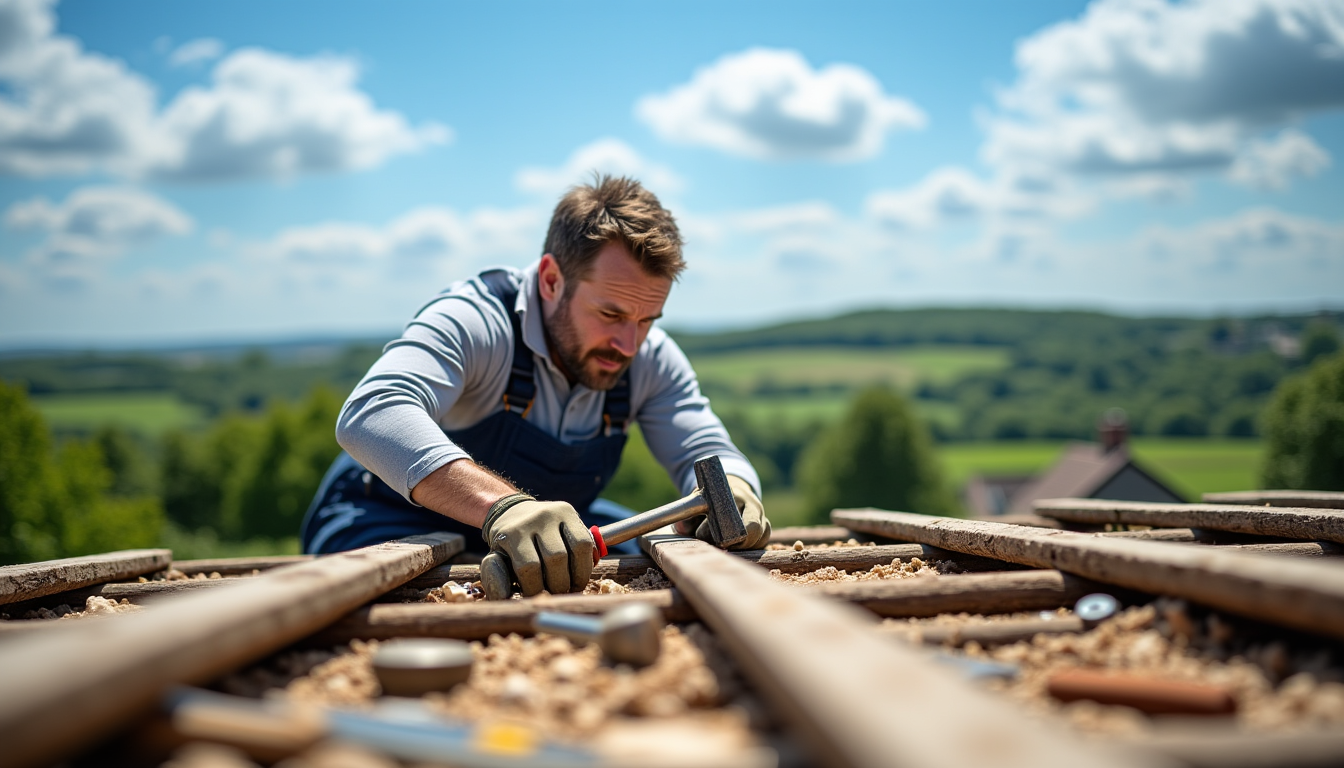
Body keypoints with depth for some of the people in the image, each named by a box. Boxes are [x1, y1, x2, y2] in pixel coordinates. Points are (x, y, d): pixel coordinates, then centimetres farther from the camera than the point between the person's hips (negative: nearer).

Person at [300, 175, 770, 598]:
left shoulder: (651, 359, -11)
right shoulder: (473, 322, -30)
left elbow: (708, 451, -11)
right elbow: (371, 414, -47)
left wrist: (731, 493, -39)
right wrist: (501, 504, -64)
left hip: (548, 529, 5)